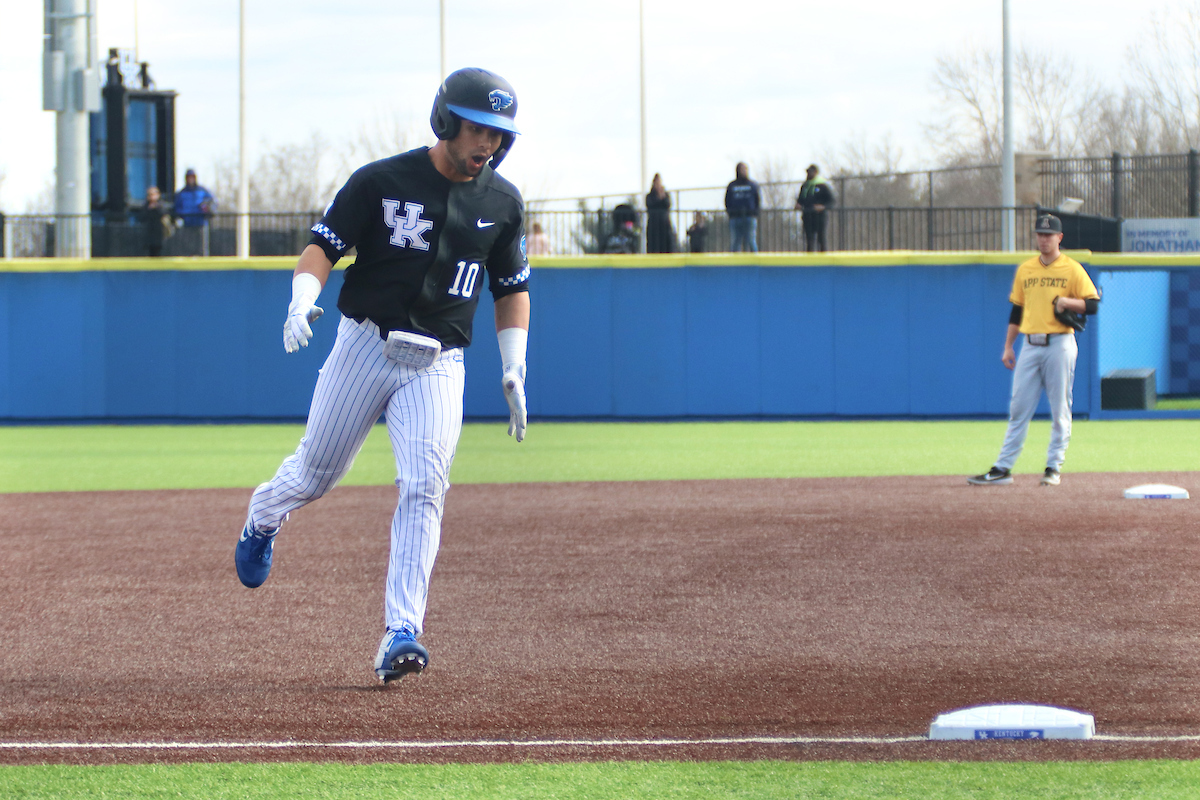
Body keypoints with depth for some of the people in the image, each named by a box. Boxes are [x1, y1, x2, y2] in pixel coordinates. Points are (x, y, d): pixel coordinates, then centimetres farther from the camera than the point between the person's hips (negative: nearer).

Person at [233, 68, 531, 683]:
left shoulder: (503, 204, 4)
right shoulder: (382, 182, -7)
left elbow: (512, 287, 14)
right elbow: (323, 245, -7)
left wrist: (513, 370, 6)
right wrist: (303, 298, -26)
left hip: (437, 364, 1)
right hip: (365, 347, -1)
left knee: (423, 488, -16)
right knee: (315, 475, 10)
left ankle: (400, 636, -18)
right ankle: (263, 519, 47)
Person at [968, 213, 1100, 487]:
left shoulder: (1072, 269, 0)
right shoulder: (1025, 270, 13)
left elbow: (1092, 305, -2)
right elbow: (1017, 310, 16)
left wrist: (1067, 302, -19)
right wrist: (1008, 347, 12)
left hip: (1059, 344, -4)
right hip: (1030, 346, 4)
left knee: (1059, 409, -1)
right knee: (1018, 408, 3)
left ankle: (1054, 467, 5)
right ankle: (1003, 468, 3)